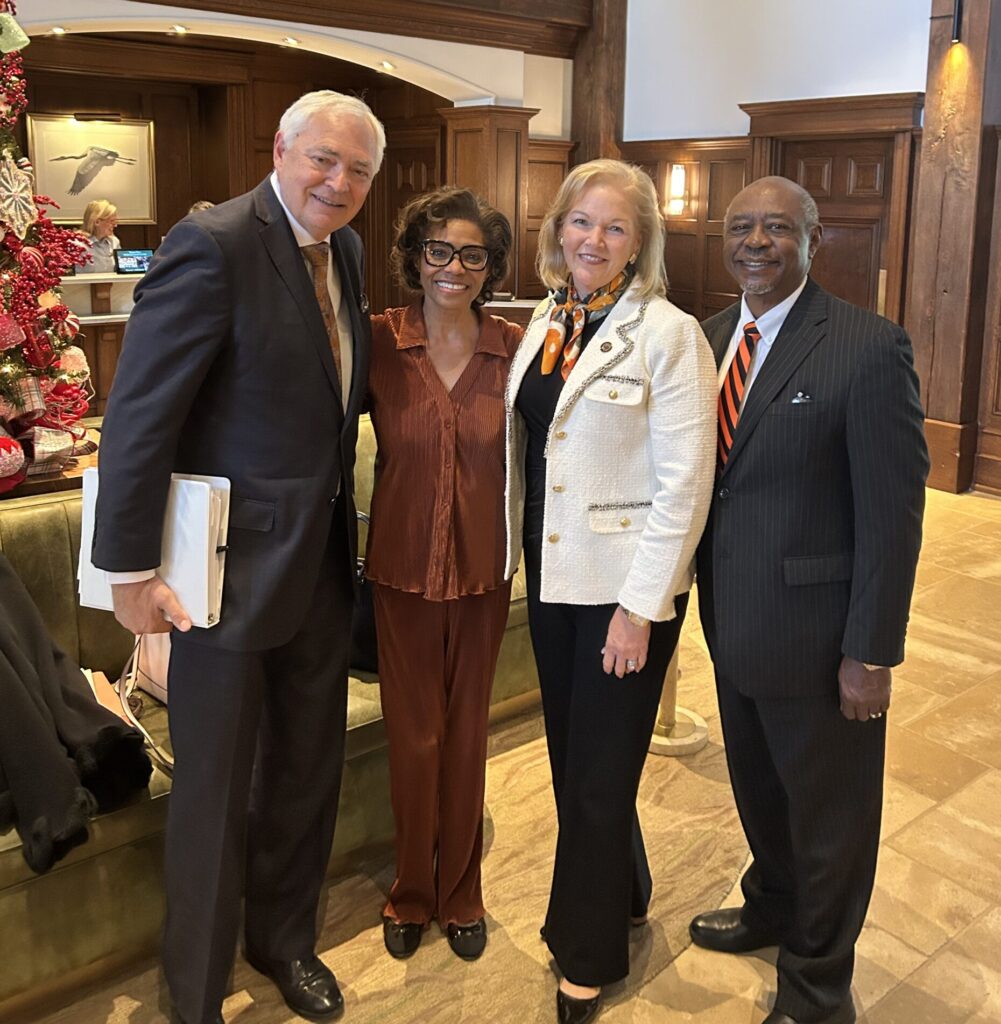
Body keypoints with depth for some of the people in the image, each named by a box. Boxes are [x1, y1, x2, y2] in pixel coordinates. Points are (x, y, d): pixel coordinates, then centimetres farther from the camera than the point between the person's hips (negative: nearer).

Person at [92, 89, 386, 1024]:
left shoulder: (343, 249, 7)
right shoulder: (214, 245, -18)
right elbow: (138, 413, -19)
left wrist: (340, 520, 10)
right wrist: (131, 567, -18)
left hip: (322, 557, 7)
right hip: (232, 559, -7)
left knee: (308, 772, 20)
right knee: (215, 788, 10)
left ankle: (283, 938, 44)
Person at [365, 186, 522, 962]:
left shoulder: (516, 349, -4)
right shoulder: (379, 342, -6)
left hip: (482, 571, 1)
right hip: (402, 568, -1)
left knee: (466, 737, 14)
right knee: (412, 738, 11)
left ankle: (460, 892, 35)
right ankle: (412, 891, 35)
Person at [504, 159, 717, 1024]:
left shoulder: (668, 335, -13)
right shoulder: (545, 324, 7)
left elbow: (685, 484, -16)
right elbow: (525, 450, 11)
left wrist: (640, 607, -18)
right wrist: (514, 554, 9)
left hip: (625, 585, -6)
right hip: (551, 573, 7)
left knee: (600, 771, 6)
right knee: (571, 757, 18)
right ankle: (619, 896, 44)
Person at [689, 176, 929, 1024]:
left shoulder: (869, 348, -16)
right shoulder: (711, 338, 5)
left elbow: (892, 512, -16)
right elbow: (707, 473, 8)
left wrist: (870, 653, -16)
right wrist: (708, 598, 4)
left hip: (815, 630, -6)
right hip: (733, 620, 6)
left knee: (828, 810, 13)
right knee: (758, 789, 24)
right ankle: (772, 908, 50)